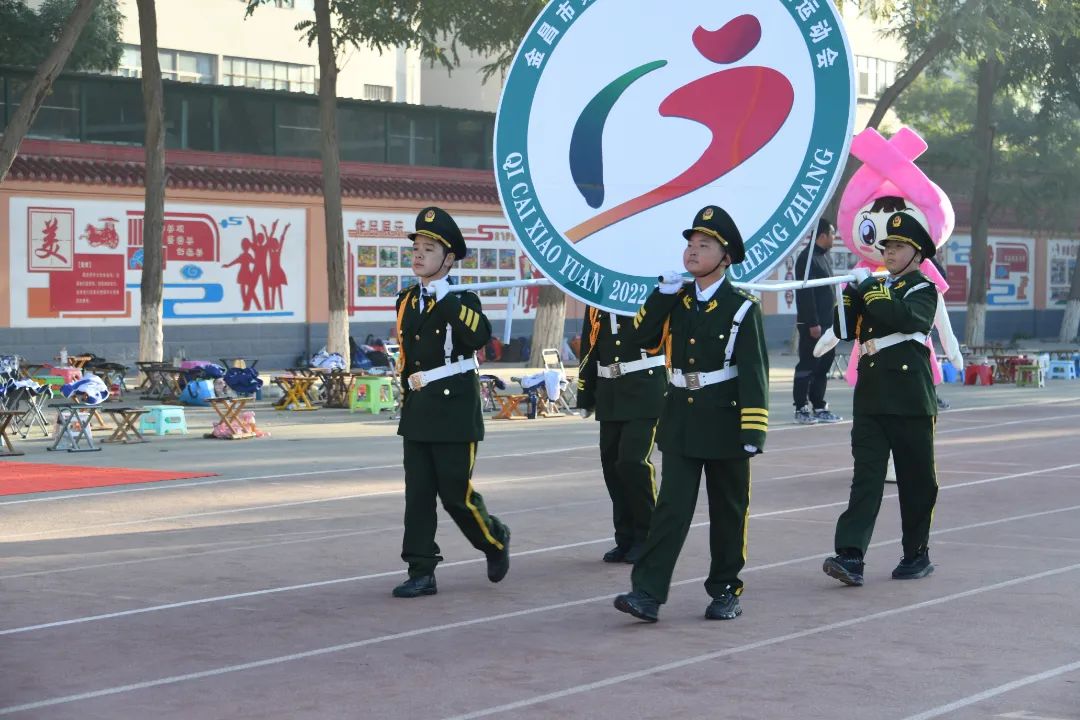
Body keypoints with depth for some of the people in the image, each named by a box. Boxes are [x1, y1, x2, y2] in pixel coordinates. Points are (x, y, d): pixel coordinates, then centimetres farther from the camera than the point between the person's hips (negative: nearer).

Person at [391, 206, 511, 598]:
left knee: (456, 494, -1)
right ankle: (421, 573, 5)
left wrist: (445, 298, -28)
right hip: (417, 412, 6)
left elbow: (480, 336, -28)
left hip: (454, 411, -6)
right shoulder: (406, 302, 11)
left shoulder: (462, 301, -7)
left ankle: (495, 540, 25)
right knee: (418, 495, 2)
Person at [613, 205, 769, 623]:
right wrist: (664, 291, -9)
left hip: (724, 422, -3)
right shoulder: (676, 301, 8)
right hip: (680, 421, 3)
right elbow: (641, 334, -2)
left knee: (728, 510, 8)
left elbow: (754, 372, -12)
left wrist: (753, 432, -17)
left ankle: (725, 590, 20)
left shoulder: (741, 307, -8)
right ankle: (648, 592, -9)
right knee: (672, 507, -3)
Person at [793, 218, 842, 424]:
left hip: (826, 321, 9)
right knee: (807, 366, -4)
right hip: (812, 323, -9)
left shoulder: (824, 256, 15)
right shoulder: (807, 258, -14)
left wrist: (831, 321, 16)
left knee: (824, 364, 11)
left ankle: (819, 406, 17)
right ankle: (801, 409, 1)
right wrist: (813, 323, -21)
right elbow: (805, 293, -19)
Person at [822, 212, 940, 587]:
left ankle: (917, 554, 20)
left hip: (910, 402, -4)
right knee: (866, 477, -5)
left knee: (917, 482, 6)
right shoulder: (874, 287, 17)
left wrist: (869, 287, -17)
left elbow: (904, 317, -21)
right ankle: (850, 556, -14)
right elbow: (844, 330, 10)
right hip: (871, 399, 4)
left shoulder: (923, 291, 0)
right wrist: (852, 291, -3)